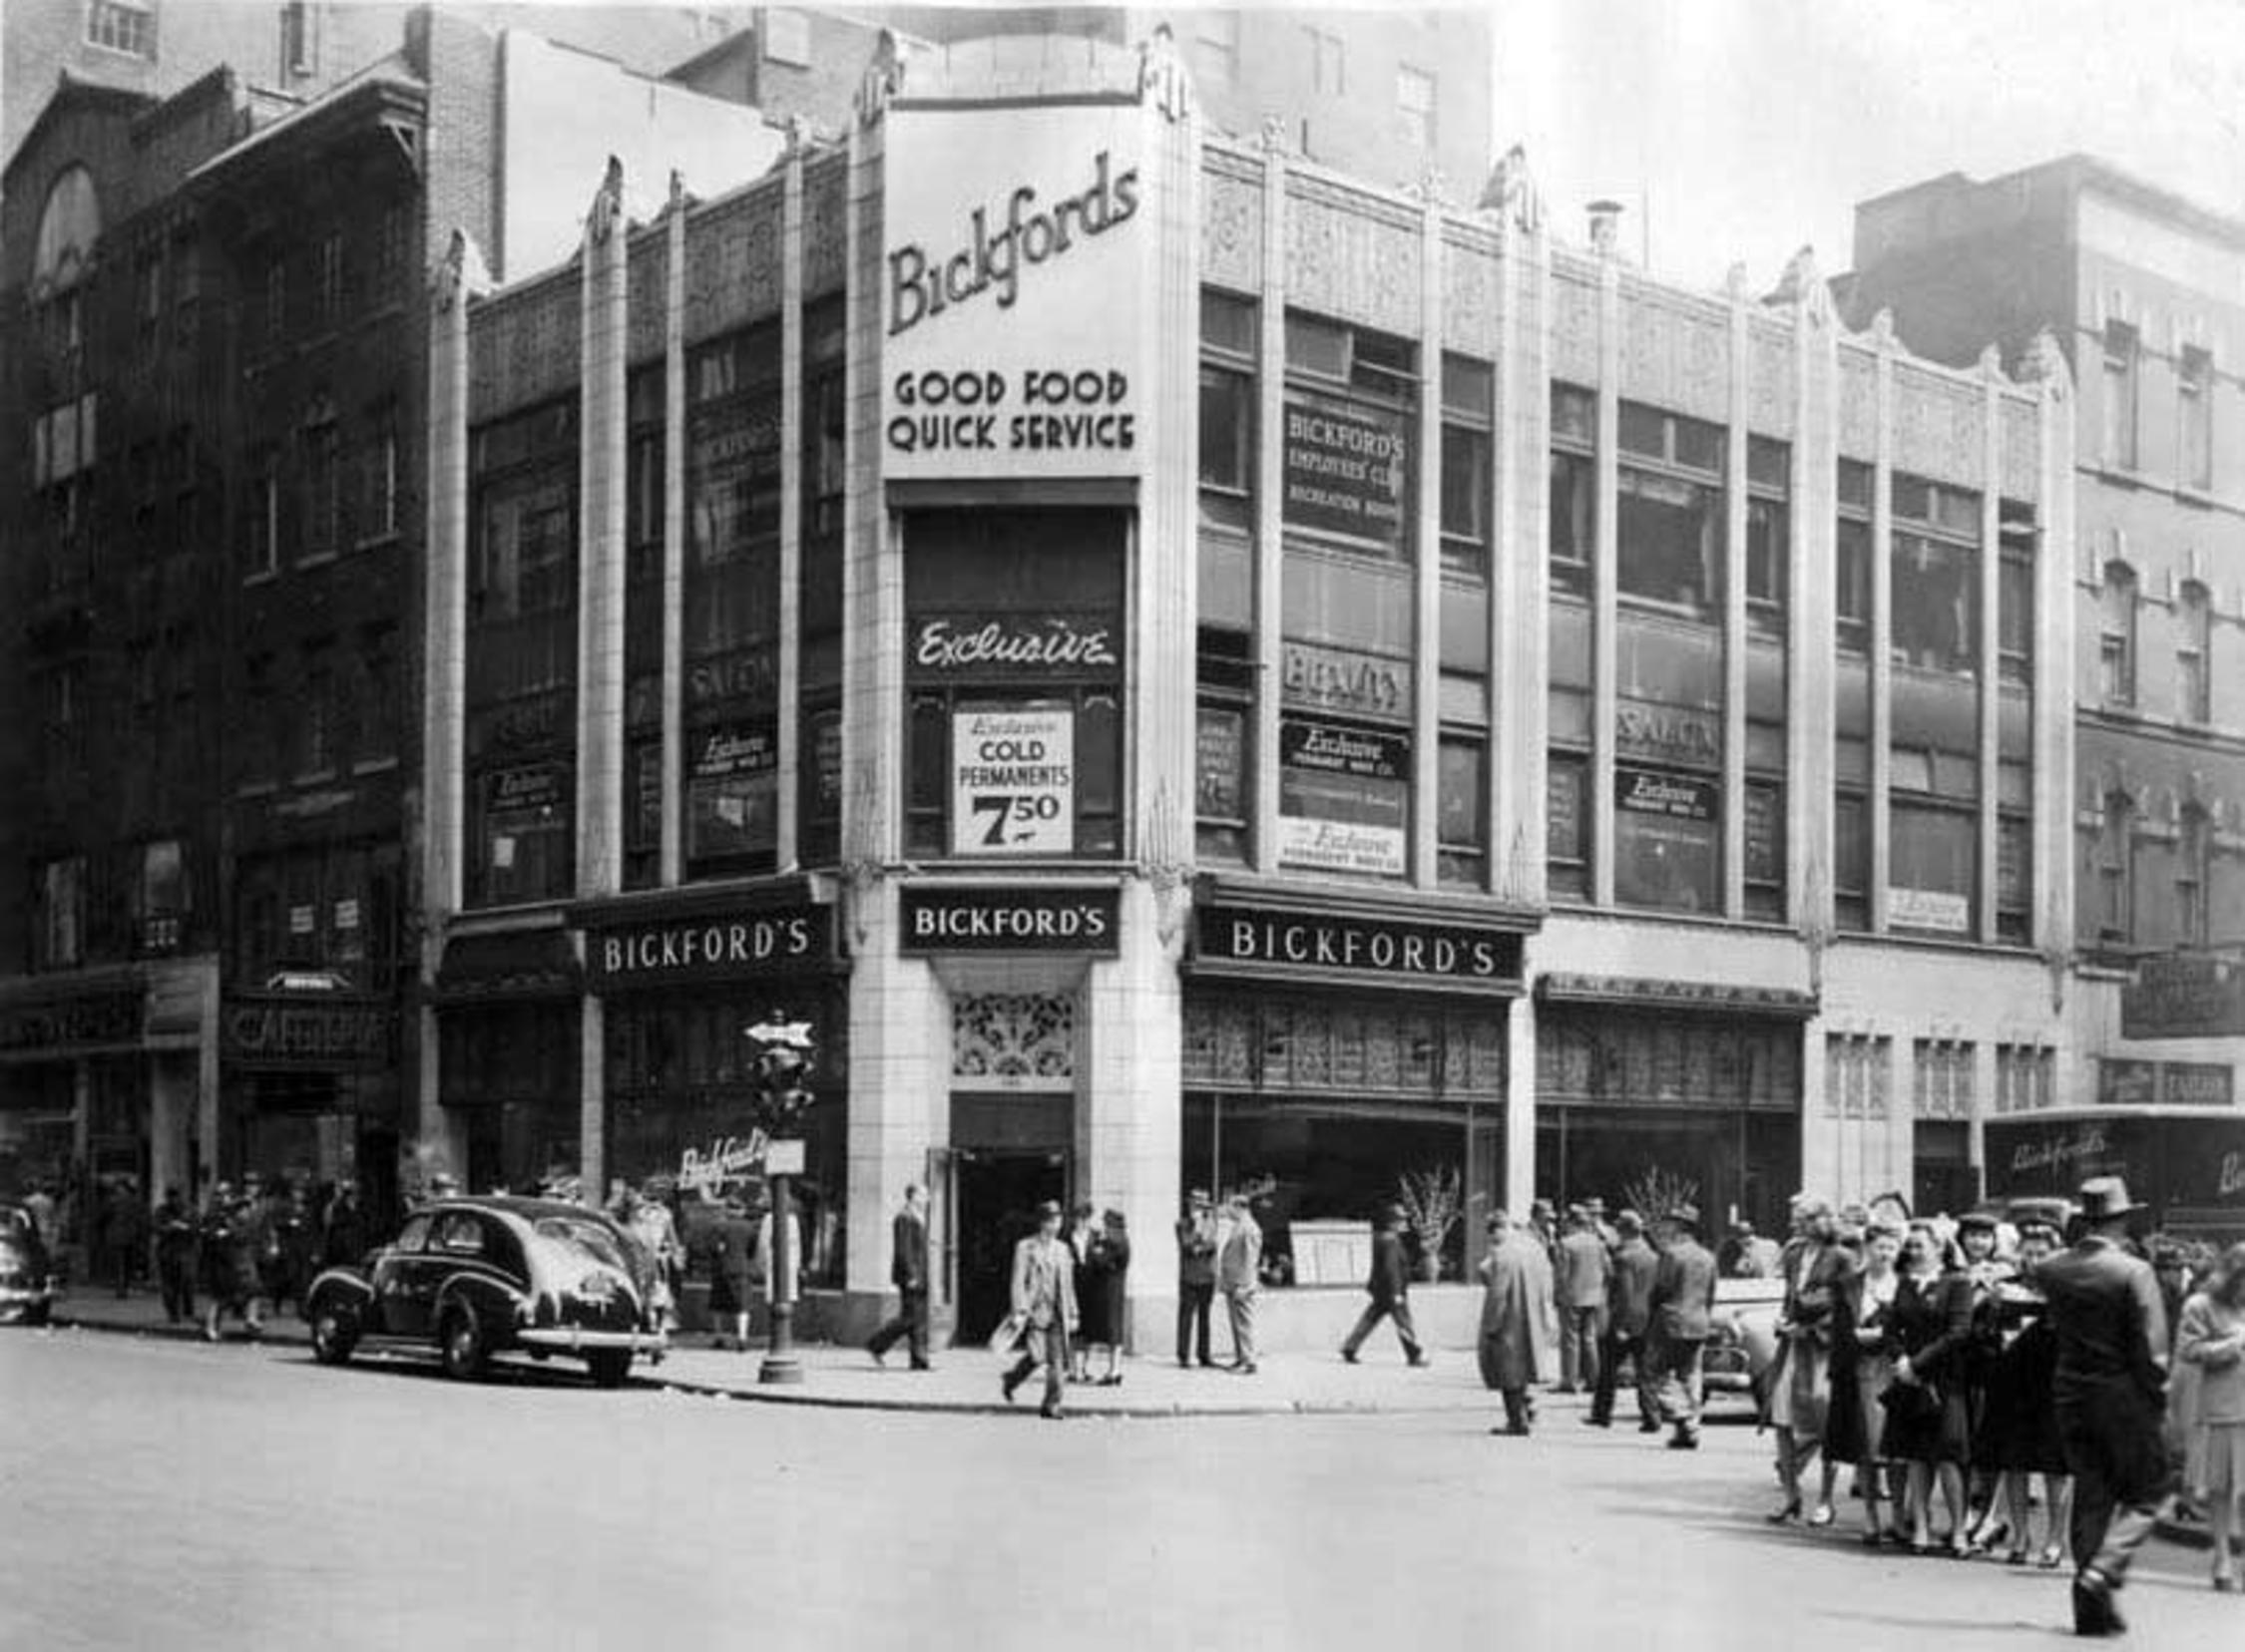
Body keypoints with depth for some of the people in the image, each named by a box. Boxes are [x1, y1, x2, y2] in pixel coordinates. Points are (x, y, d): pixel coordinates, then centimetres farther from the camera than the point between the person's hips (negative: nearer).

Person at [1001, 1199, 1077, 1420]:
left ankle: (1051, 1406, 1)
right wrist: (1020, 1311, -15)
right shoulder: (1025, 1248, 1)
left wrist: (1072, 1314, 15)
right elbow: (1018, 1282, -5)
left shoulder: (1062, 1250, 16)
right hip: (1034, 1310, -5)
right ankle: (1011, 1380, 13)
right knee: (1037, 1355, -15)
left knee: (1056, 1360, -3)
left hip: (1056, 1313, 5)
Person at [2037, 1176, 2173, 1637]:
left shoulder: (2052, 1270, 0)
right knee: (2145, 1494, 8)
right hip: (2123, 1396, -5)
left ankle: (2093, 1607, 15)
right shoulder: (2133, 1272, -15)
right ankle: (2102, 1570, -12)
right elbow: (2152, 1348, -15)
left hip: (2071, 1396, 5)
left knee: (2090, 1496, 14)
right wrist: (2154, 1393, -3)